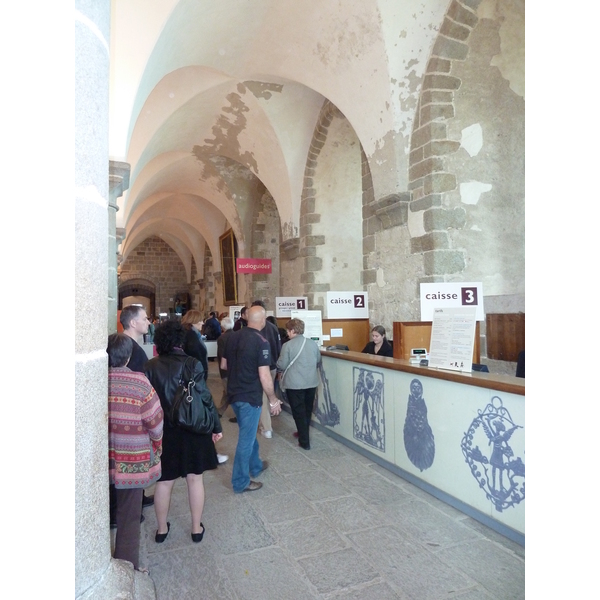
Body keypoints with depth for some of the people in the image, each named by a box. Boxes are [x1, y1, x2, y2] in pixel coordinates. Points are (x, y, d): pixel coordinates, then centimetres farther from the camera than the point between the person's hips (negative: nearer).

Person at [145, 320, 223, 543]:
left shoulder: (151, 366, -8)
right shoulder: (192, 364, -15)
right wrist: (216, 426, -3)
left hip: (162, 430, 2)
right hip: (192, 430, -2)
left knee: (164, 481, 17)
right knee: (195, 479, 14)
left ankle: (161, 528, 34)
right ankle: (197, 528, 27)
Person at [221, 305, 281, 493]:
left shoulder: (233, 337, 2)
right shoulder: (261, 342, -19)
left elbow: (223, 365, 11)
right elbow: (264, 376, -22)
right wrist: (273, 400, -10)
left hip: (234, 393, 8)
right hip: (250, 396, -8)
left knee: (248, 433, 24)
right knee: (246, 438, 6)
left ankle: (255, 466, 43)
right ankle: (240, 482, 19)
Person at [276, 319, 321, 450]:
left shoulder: (288, 345, -15)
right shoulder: (313, 343, 1)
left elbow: (281, 366, -11)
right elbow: (318, 361, 14)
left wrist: (279, 368, 11)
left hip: (295, 384, -5)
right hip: (312, 382, 6)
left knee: (299, 412, 5)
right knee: (307, 410, 20)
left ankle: (304, 442, 9)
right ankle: (303, 433, 37)